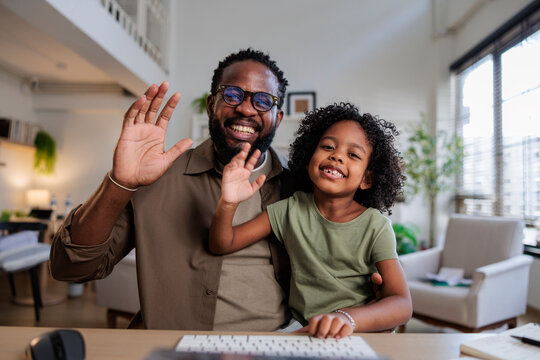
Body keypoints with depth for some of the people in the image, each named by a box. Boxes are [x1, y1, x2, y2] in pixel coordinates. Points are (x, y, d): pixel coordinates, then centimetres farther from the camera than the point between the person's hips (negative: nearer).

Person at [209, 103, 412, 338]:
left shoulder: (376, 228, -8)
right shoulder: (292, 209, -3)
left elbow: (402, 305, -16)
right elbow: (221, 245, -4)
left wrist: (347, 318, -36)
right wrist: (228, 204, -25)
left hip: (358, 335, -1)